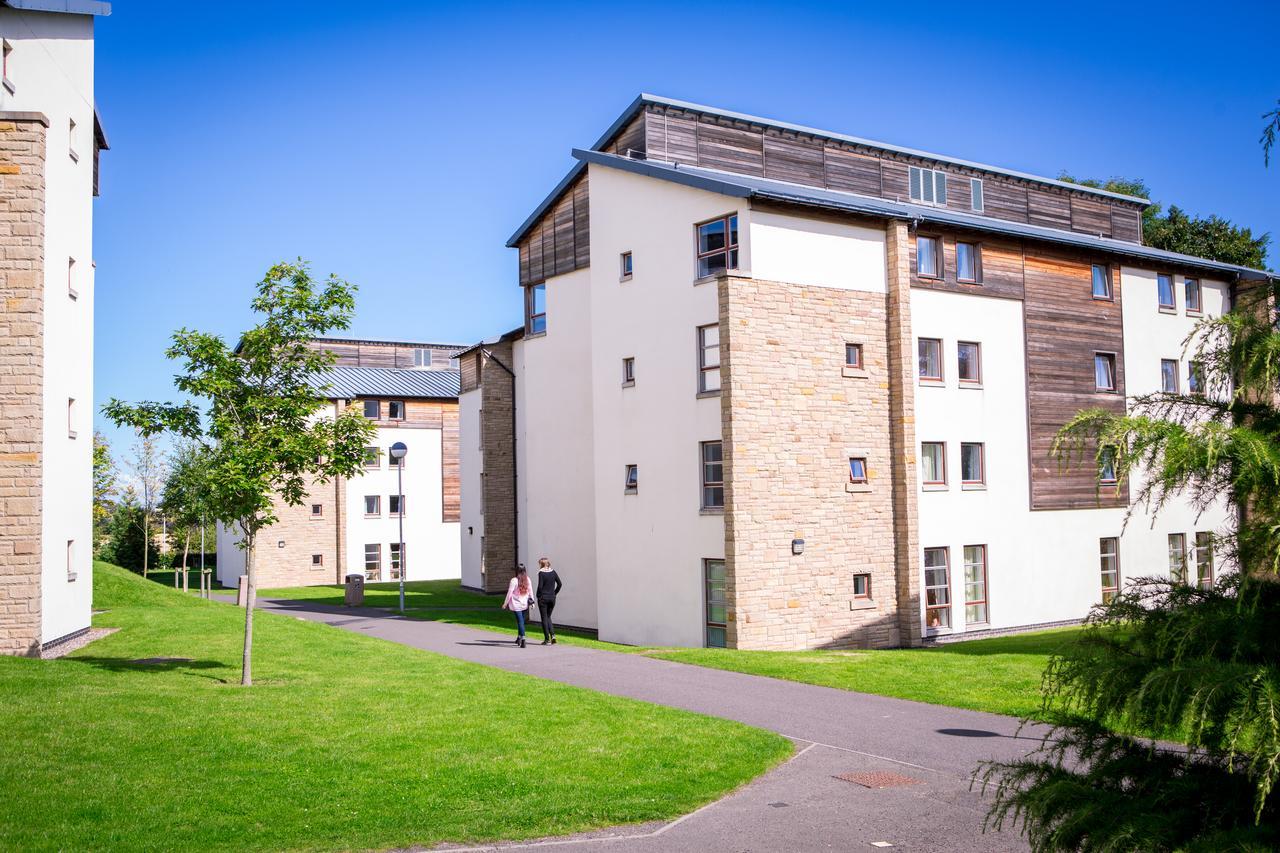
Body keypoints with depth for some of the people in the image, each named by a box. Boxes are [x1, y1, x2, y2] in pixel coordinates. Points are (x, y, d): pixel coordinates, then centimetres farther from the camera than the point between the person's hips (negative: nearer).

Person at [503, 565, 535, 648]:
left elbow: (509, 593, -9)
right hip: (525, 604, 5)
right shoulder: (528, 580, 2)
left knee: (520, 622, -6)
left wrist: (505, 603, -1)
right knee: (521, 621, 18)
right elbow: (530, 591, 7)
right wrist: (532, 601, 16)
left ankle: (523, 639, -15)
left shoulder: (514, 580, -12)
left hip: (516, 605, -4)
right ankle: (519, 637, 30)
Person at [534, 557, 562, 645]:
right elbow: (559, 584, 4)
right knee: (548, 617, 18)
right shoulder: (553, 572, 4)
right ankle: (552, 634, -1)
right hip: (552, 598, 5)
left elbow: (540, 586, -16)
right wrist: (554, 593, 12)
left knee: (544, 618, 4)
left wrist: (538, 595, -2)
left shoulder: (541, 573, -11)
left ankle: (547, 639, 3)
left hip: (543, 598, -5)